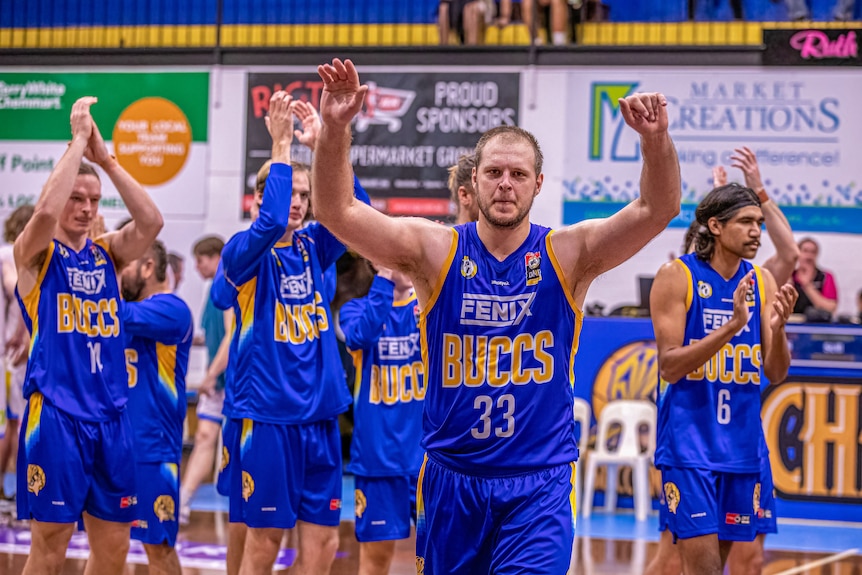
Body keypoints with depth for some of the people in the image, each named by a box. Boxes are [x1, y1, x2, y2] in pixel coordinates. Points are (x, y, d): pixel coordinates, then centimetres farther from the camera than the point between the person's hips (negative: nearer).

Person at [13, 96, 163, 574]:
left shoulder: (107, 253, 12)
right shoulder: (34, 253, -2)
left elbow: (151, 222, -6)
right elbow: (46, 212, -23)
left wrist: (105, 158, -9)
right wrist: (79, 140, -16)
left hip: (111, 415, 5)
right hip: (55, 414, -5)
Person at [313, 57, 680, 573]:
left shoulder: (568, 255, -3)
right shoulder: (435, 251, -3)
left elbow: (658, 210, -15)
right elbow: (337, 212, -13)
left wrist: (657, 141, -34)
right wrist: (335, 130, -29)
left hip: (540, 486, -1)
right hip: (451, 478, 2)